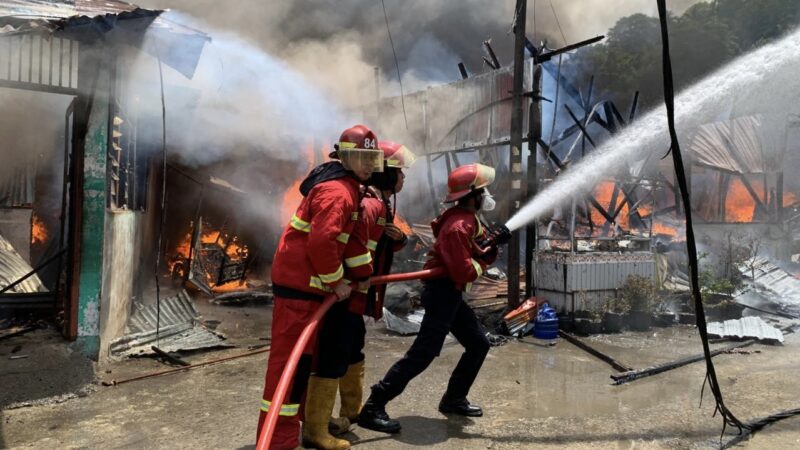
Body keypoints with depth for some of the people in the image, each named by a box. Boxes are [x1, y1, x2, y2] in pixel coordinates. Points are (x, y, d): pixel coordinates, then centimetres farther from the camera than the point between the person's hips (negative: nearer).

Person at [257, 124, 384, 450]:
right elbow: (321, 242, -29)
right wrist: (336, 281, -18)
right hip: (300, 283, -11)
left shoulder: (345, 186, 15)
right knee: (291, 357, -7)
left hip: (308, 281, 11)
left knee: (310, 353, 21)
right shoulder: (337, 191, -18)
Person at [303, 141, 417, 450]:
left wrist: (399, 237, 0)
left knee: (353, 351, 23)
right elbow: (354, 239, -36)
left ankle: (352, 410, 41)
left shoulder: (380, 204, 16)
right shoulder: (371, 203, -19)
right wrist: (365, 275, -23)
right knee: (333, 358, -7)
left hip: (354, 294, 11)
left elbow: (386, 242, 23)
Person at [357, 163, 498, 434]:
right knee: (423, 353, -13)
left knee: (478, 345, 16)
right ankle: (373, 408, -10)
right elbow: (464, 272, -24)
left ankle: (453, 399, 26)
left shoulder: (467, 220, 14)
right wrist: (483, 261, -5)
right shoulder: (458, 227, -19)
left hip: (451, 294, 11)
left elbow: (475, 255, 15)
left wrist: (490, 250, -4)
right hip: (443, 292, -11)